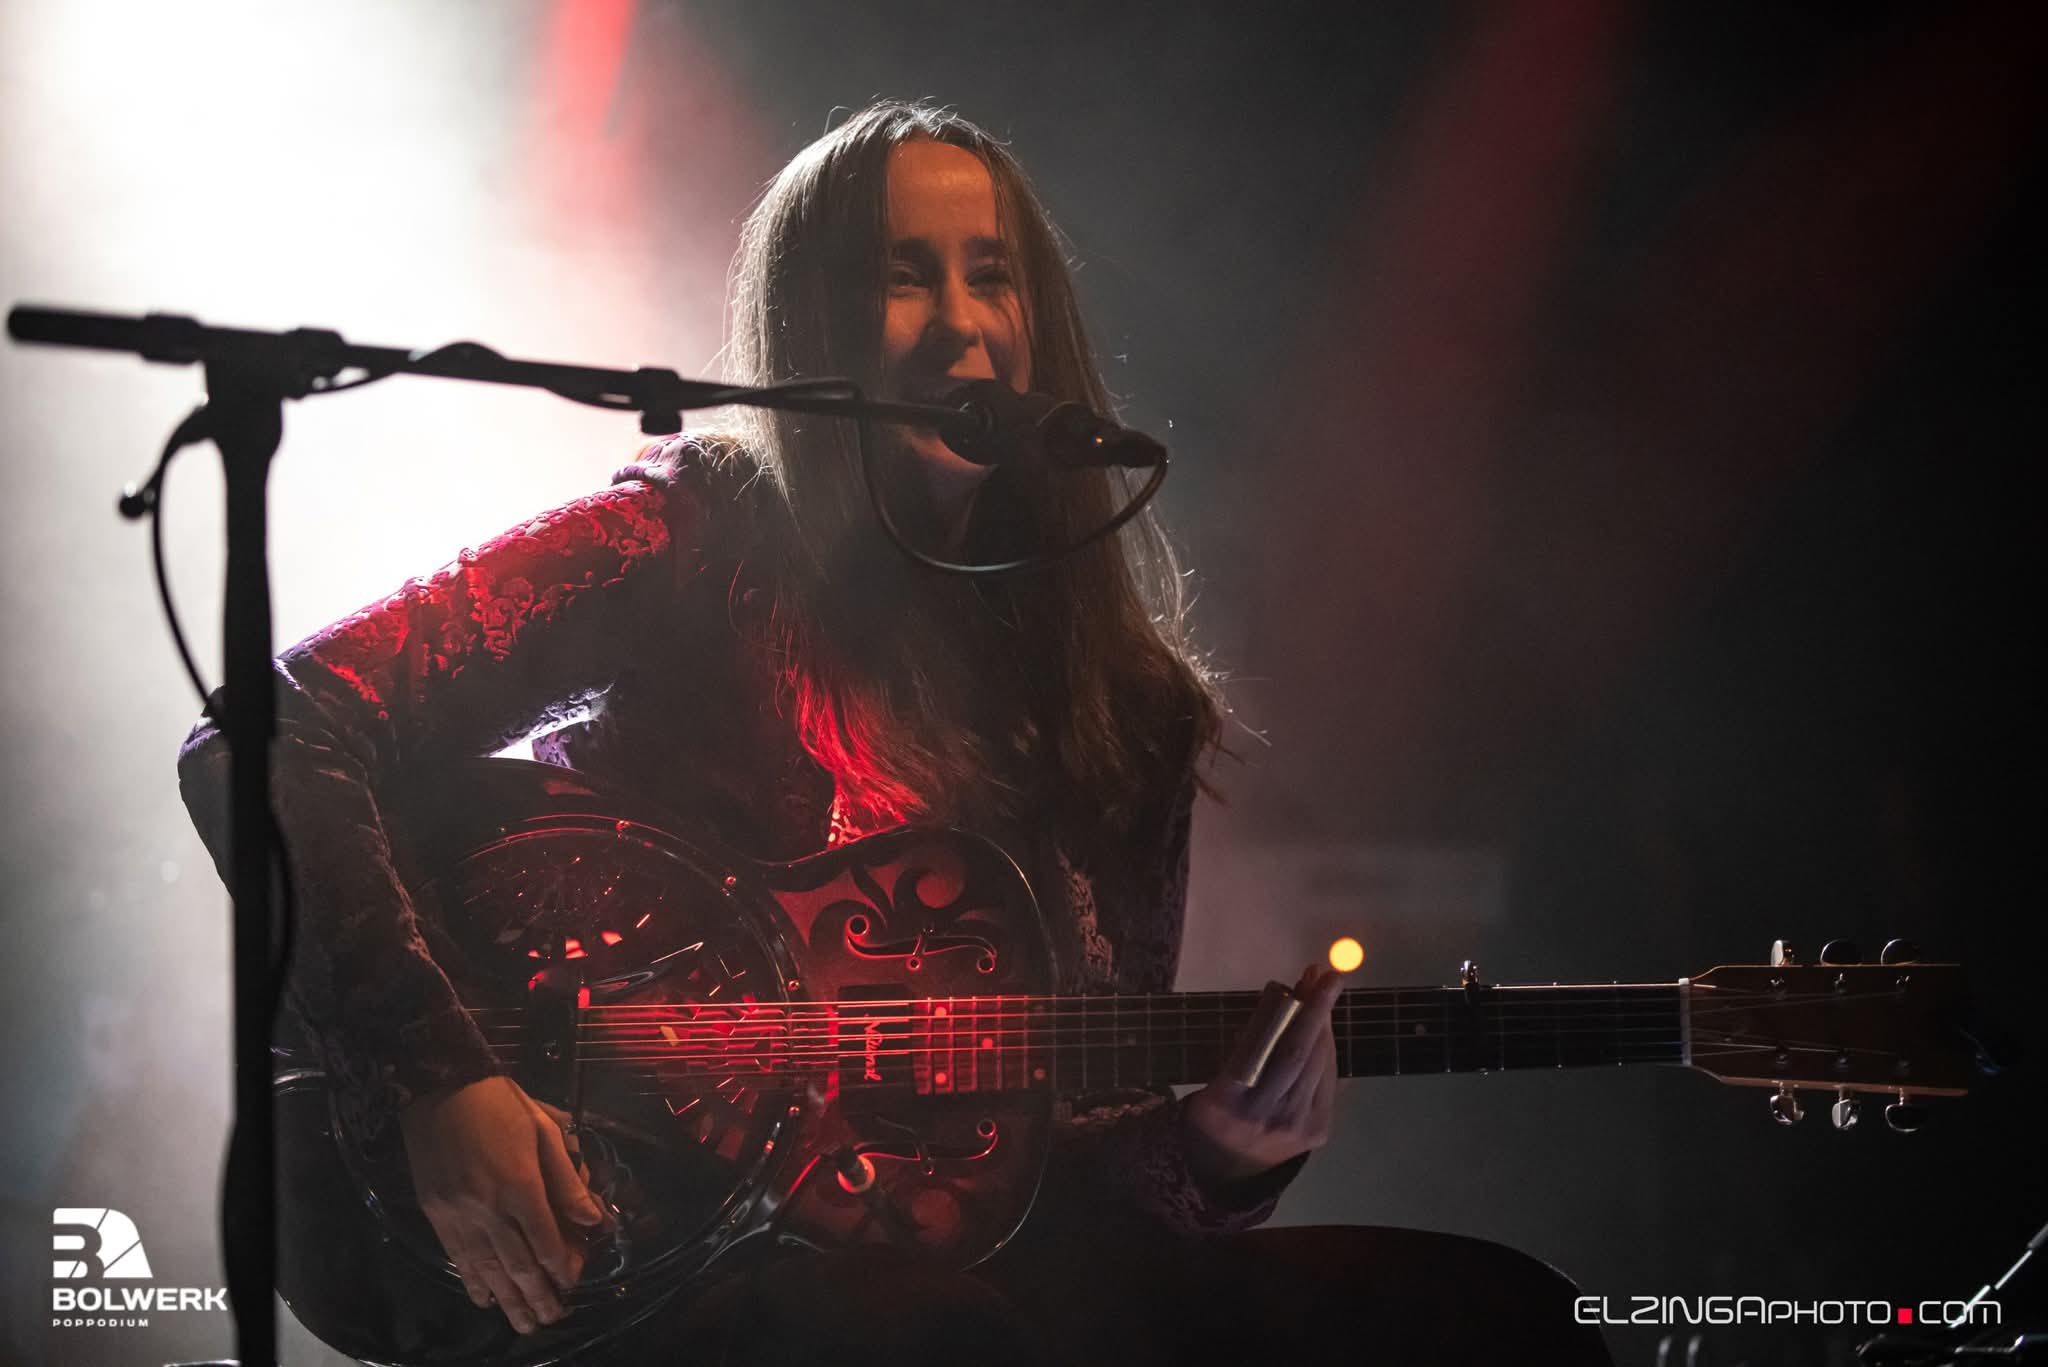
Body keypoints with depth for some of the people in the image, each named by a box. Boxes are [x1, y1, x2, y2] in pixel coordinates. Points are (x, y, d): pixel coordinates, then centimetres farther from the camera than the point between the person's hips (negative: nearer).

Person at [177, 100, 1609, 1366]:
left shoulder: (1124, 697, 11)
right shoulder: (687, 543, -2)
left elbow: (1095, 1108, 11)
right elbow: (265, 740, -9)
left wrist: (1214, 1149, -11)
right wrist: (438, 1078, -18)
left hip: (951, 1244, 5)